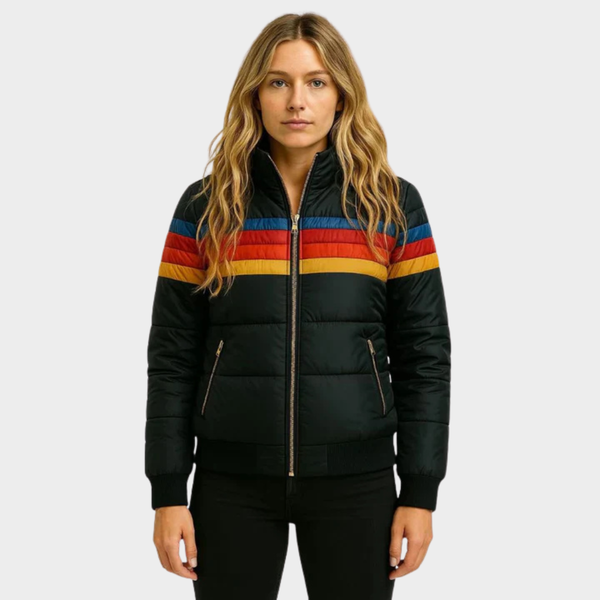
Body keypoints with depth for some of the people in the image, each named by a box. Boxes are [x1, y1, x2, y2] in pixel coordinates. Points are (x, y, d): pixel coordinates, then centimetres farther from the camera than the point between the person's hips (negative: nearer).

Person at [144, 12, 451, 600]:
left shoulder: (393, 205, 2)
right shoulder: (206, 207, 2)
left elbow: (424, 355, 2)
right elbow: (172, 358, 3)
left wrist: (420, 492, -1)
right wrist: (168, 493, -1)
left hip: (356, 484, 0)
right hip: (231, 484, 0)